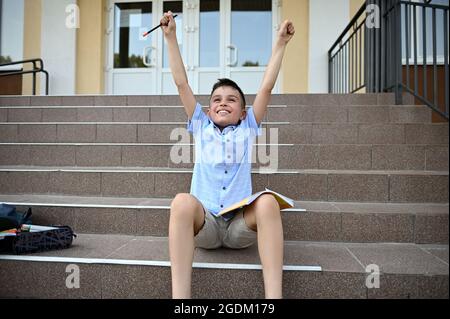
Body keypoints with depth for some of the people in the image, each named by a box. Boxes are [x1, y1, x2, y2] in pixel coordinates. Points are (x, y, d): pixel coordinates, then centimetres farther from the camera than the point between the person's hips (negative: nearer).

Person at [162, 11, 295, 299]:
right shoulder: (201, 127, 17)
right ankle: (180, 295, -34)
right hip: (204, 223, 0)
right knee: (183, 201, -33)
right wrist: (171, 37, 10)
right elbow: (182, 83, 12)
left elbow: (267, 87, 10)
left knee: (267, 202, -32)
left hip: (240, 224, 0)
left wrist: (281, 43, 8)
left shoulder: (247, 129, 16)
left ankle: (274, 295, -33)